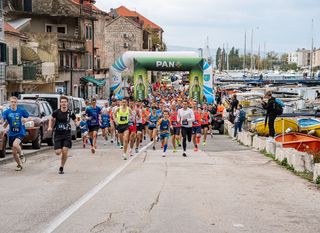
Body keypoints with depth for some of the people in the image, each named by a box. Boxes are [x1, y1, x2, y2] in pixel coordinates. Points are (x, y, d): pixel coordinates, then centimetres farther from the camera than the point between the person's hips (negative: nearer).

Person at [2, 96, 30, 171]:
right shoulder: (6, 112, -1)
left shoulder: (21, 110, -6)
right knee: (14, 152, 7)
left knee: (15, 145, -30)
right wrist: (5, 123, -25)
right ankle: (19, 165, 28)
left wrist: (26, 119, -17)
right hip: (11, 134, 4)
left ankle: (21, 154, 0)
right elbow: (5, 124, -3)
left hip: (20, 132, -3)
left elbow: (29, 118, 5)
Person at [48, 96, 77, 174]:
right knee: (58, 152, -6)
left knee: (65, 151, -13)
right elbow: (51, 119, 12)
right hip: (58, 134, 0)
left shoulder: (70, 113, -5)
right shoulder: (56, 112, -6)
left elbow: (75, 120, 12)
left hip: (67, 134, 0)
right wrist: (50, 127, -3)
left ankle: (61, 167, 6)